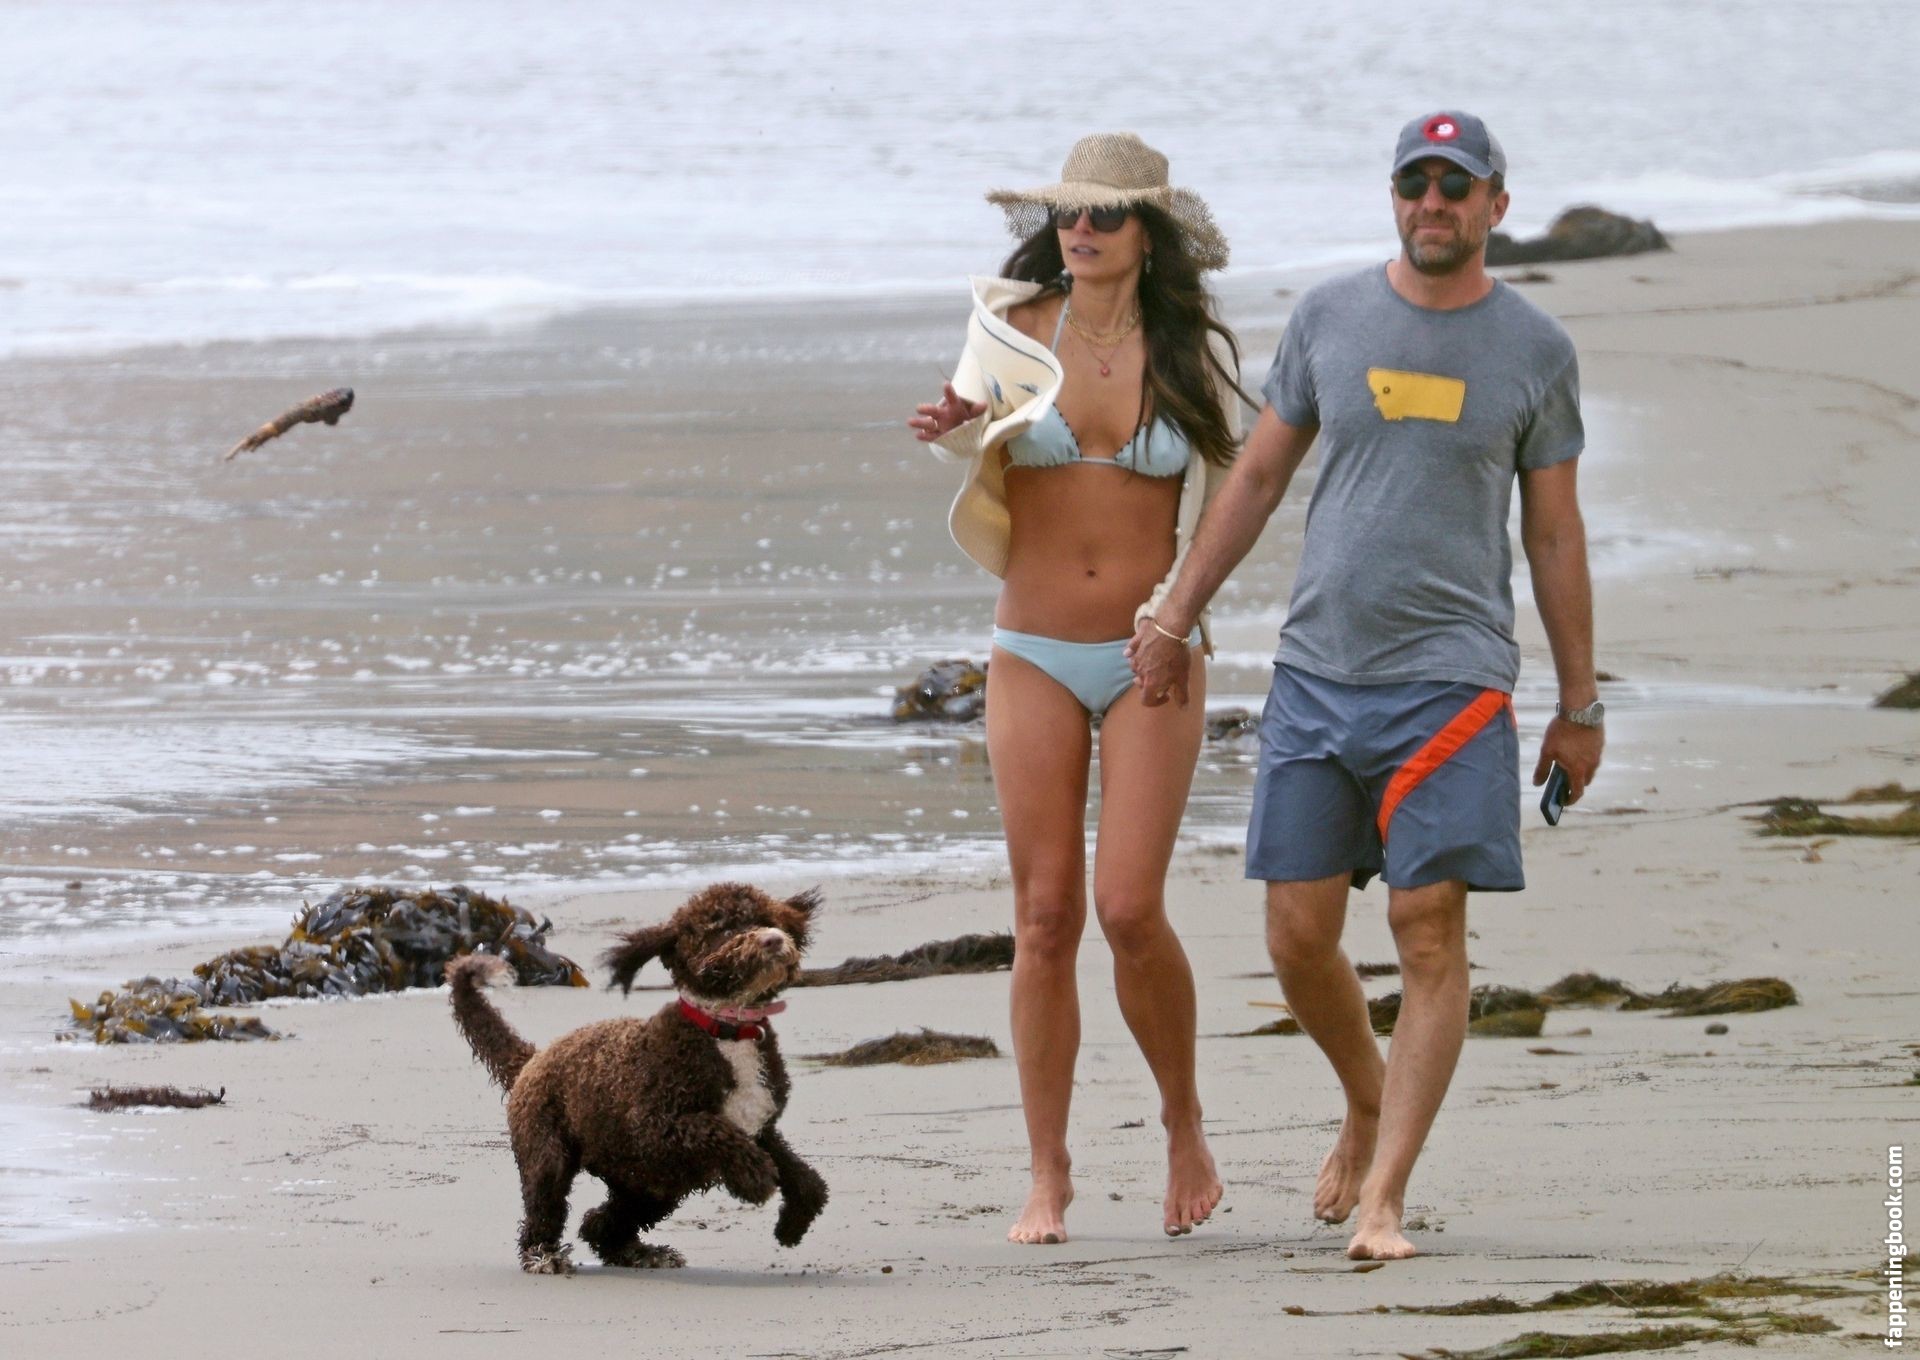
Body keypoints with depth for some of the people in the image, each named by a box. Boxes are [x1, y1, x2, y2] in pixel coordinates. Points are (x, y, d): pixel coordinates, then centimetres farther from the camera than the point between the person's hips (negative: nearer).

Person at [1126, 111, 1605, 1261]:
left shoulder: (1535, 349, 2)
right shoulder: (1330, 317, 6)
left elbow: (1556, 536, 7)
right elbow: (1258, 478, 14)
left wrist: (1581, 706, 8)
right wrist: (1173, 620, 12)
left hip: (1450, 679, -2)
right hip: (1317, 672, 2)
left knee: (1430, 936, -8)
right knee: (1300, 938, 2)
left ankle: (1382, 1197, -4)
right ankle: (1369, 1102, 31)